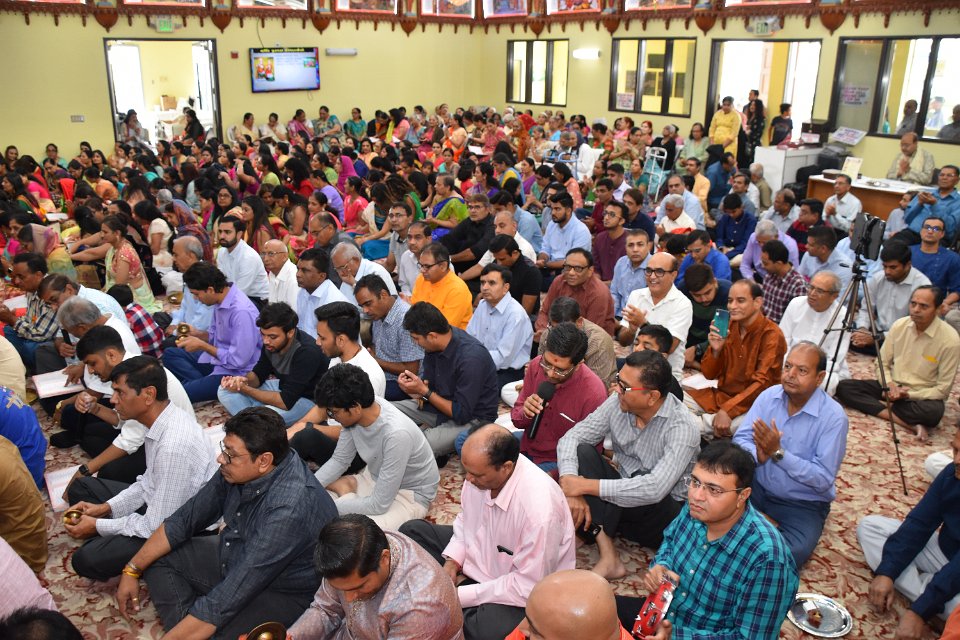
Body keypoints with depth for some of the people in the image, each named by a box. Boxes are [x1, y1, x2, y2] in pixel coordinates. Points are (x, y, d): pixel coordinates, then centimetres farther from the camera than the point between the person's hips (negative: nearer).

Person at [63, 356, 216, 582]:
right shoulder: (164, 419, -6)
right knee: (80, 487, 15)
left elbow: (157, 526, -25)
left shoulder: (174, 446, -34)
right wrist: (106, 508, 2)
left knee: (87, 559, -21)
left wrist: (98, 526, -12)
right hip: (156, 503, 9)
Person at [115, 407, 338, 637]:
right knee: (160, 558, 6)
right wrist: (132, 570, 3)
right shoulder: (240, 468, -12)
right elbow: (185, 519, 2)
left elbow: (222, 603, -35)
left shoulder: (288, 508, -36)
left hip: (279, 593, -8)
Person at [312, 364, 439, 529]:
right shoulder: (354, 413, -18)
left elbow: (379, 504, -29)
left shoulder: (396, 434, -37)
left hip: (409, 494, -6)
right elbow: (339, 460, 0)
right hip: (373, 478, 6)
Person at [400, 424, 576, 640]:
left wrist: (462, 595, -25)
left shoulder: (539, 509, -37)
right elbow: (465, 517, 5)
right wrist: (451, 561, -8)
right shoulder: (480, 469, -18)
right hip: (475, 554, 7)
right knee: (412, 531, 6)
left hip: (518, 592, -7)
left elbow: (528, 586, -28)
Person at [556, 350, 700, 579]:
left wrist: (585, 485, -33)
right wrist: (570, 485, -28)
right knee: (582, 452, -20)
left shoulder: (682, 427, -24)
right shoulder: (618, 403, -8)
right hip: (620, 503, 6)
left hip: (665, 511, -6)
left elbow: (655, 489, -36)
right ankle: (608, 556, -27)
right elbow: (571, 438, -9)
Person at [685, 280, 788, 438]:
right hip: (720, 394, 6)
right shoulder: (727, 326, 4)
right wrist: (716, 349, -15)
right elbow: (709, 375, 6)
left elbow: (762, 383, -18)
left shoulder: (772, 335, -12)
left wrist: (727, 410, -28)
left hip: (751, 403, -5)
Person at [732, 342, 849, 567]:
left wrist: (778, 452, -29)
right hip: (756, 487, 3)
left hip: (803, 505, -3)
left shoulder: (834, 417, -18)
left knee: (790, 554, -28)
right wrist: (757, 455, -29)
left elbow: (824, 479, -21)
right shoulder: (769, 395, -5)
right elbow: (739, 439, -6)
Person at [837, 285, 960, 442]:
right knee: (844, 387, -19)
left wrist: (908, 395, -20)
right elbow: (882, 363, 5)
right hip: (892, 387, 6)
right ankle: (909, 423, -25)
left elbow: (943, 389, -12)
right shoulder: (899, 325, -4)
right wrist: (890, 385, -14)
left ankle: (880, 406, -16)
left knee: (933, 412, -40)